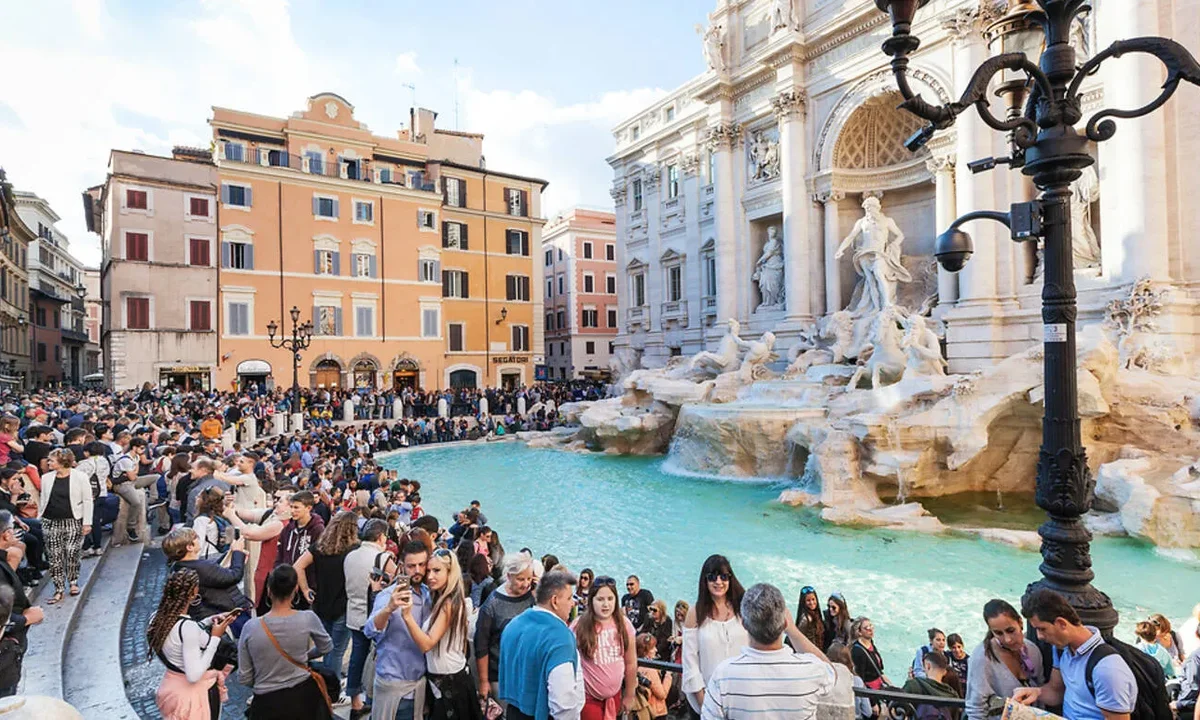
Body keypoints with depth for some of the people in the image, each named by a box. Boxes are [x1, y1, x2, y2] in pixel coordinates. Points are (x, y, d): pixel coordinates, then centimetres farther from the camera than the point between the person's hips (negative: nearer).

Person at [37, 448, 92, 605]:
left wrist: (87, 522, -9)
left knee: (72, 554, -5)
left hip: (73, 522, -4)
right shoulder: (46, 478, 5)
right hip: (51, 522, 4)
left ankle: (73, 582, 19)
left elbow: (87, 500, -6)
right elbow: (43, 500, 14)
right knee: (54, 557, 3)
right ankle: (58, 590, 12)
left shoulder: (80, 477, -7)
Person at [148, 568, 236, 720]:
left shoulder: (157, 617, -7)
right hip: (196, 692, -8)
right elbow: (194, 675, -29)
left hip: (172, 687, 8)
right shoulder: (188, 627, -32)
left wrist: (209, 622, 5)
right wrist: (215, 637, -24)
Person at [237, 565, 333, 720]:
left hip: (267, 704, 1)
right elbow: (326, 647, 5)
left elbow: (244, 678, -3)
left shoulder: (251, 627, -13)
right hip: (303, 697, 0)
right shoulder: (308, 619, -14)